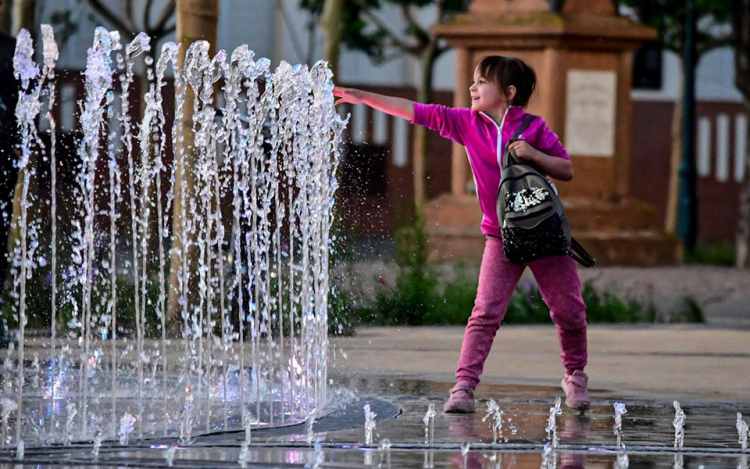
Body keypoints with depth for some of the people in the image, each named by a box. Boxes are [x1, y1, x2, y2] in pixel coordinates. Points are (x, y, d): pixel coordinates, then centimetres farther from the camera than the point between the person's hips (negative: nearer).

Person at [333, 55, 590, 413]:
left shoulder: (533, 128, -8)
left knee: (568, 310, 5)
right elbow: (417, 113, -5)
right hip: (500, 237, 1)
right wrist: (363, 98, -9)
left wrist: (533, 155, -22)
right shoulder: (467, 123, -1)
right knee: (485, 312, -10)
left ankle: (575, 377, 26)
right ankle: (464, 386, -13)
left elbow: (567, 171, -5)